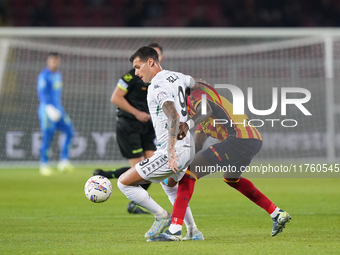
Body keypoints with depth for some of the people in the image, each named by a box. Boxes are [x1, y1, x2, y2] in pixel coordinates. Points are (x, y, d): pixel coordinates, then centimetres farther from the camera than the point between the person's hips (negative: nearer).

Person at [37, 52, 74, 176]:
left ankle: (64, 161, -1)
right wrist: (49, 107, -33)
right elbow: (42, 93, -21)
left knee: (69, 132, -4)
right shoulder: (44, 75, -10)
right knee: (47, 137, -8)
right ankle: (44, 166, 3)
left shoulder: (58, 75, 17)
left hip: (58, 109, 8)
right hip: (46, 109, -8)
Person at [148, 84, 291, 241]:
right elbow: (197, 145, 29)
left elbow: (206, 110, -22)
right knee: (231, 178, 38)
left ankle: (174, 230, -17)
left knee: (189, 172, -9)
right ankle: (278, 214, 38)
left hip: (239, 139, -10)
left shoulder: (196, 94, 2)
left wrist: (188, 124, -36)